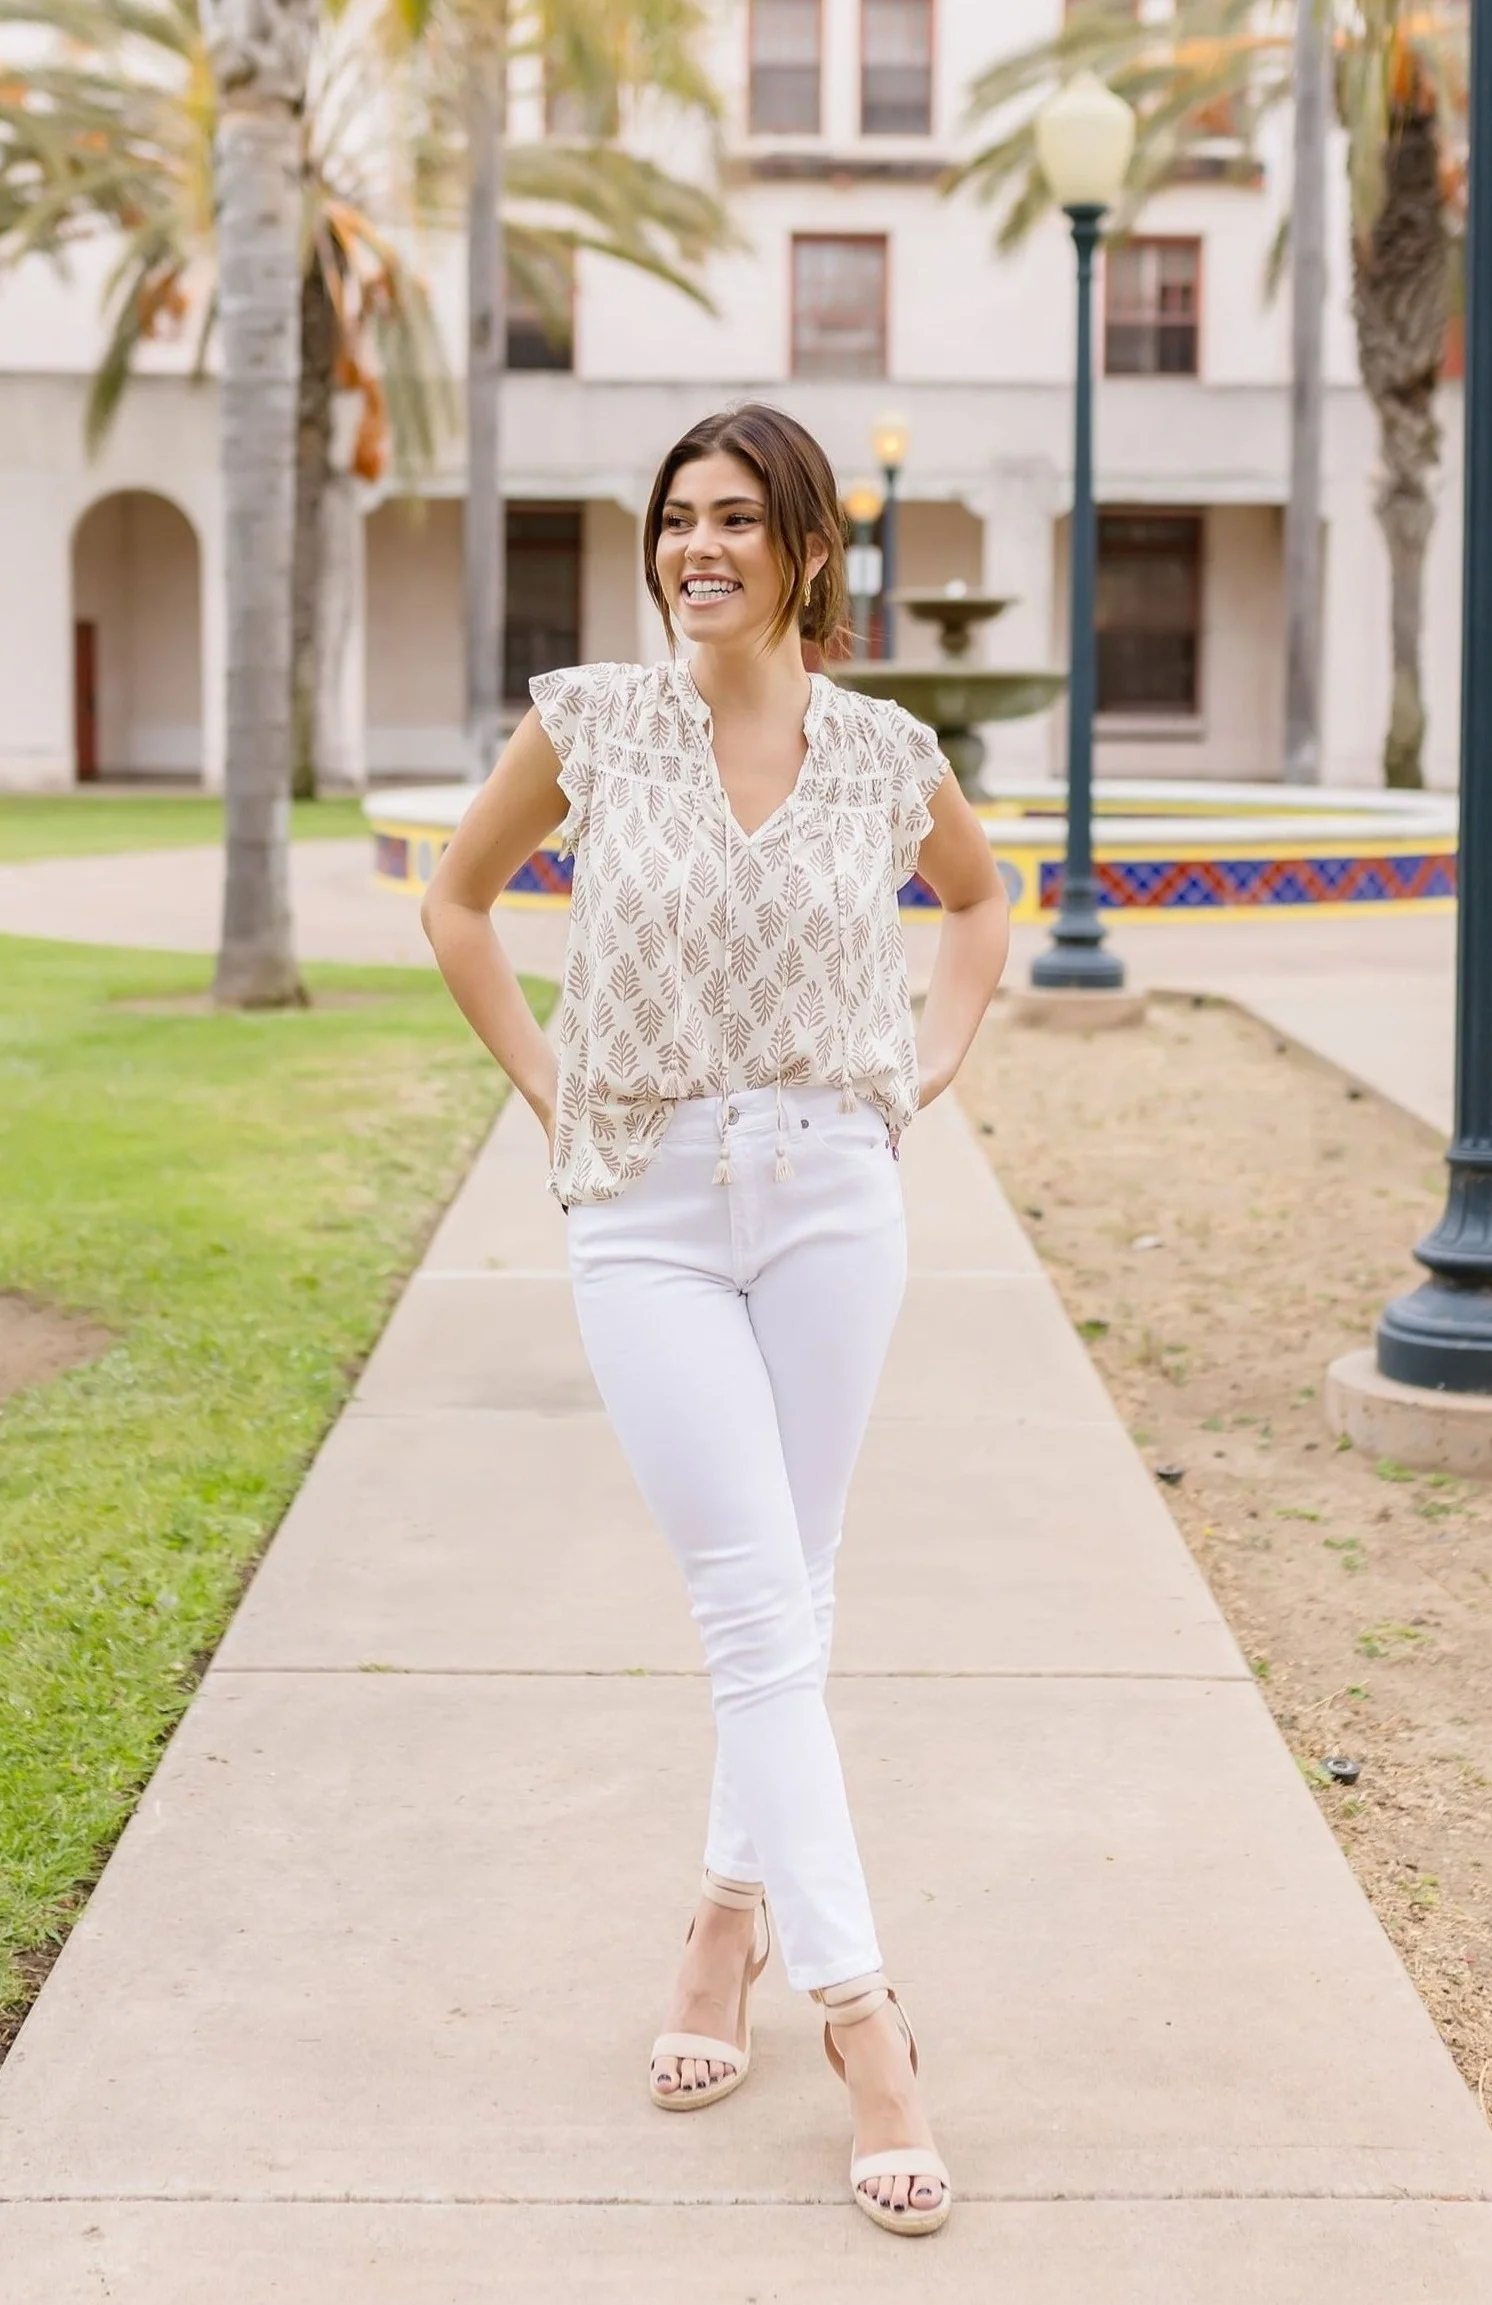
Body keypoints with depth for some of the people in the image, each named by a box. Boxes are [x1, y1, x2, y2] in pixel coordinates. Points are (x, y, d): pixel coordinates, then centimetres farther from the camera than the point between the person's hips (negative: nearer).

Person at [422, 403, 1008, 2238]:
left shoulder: (885, 752, 1)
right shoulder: (589, 721, -3)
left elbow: (977, 899, 22)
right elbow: (457, 896, 12)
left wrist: (927, 1067, 9)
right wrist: (543, 1083, 4)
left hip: (833, 1196, 2)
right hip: (644, 1212, -2)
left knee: (782, 1603, 10)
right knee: (758, 1610, -7)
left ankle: (732, 1914, 32)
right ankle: (862, 2020, -4)